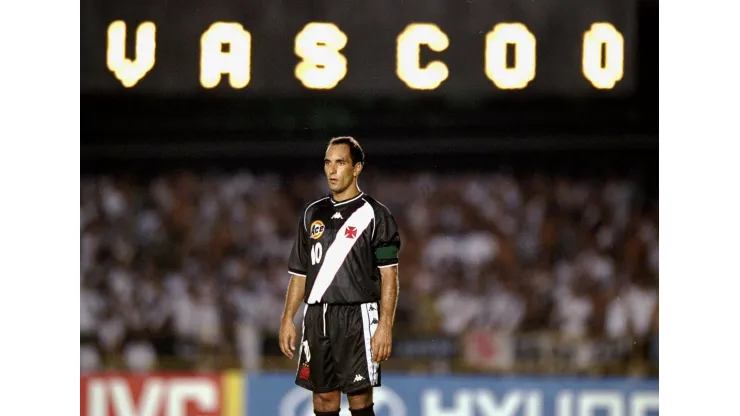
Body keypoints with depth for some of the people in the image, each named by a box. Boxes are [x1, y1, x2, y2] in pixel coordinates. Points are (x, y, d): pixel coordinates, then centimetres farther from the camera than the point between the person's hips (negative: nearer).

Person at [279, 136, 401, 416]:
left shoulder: (375, 214, -1)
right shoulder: (313, 214, 14)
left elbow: (389, 276, -6)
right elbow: (299, 273, 18)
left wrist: (385, 326, -15)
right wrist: (287, 319, 9)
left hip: (357, 318, -5)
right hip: (317, 318, 5)